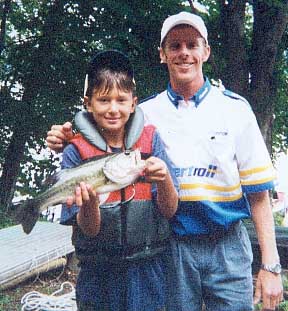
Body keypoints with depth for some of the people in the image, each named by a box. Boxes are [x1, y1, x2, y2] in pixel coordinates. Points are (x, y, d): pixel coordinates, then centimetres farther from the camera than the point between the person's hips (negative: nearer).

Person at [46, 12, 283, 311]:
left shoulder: (234, 108, 0)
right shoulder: (145, 113, 3)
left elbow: (258, 192, -1)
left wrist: (270, 266, -5)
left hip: (227, 245, 0)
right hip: (171, 247, 1)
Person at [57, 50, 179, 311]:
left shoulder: (151, 139, -4)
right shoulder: (76, 152, -7)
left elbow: (170, 211, -7)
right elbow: (89, 229, -10)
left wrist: (163, 178, -26)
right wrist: (89, 204, -31)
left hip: (149, 271, 1)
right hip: (98, 276, -1)